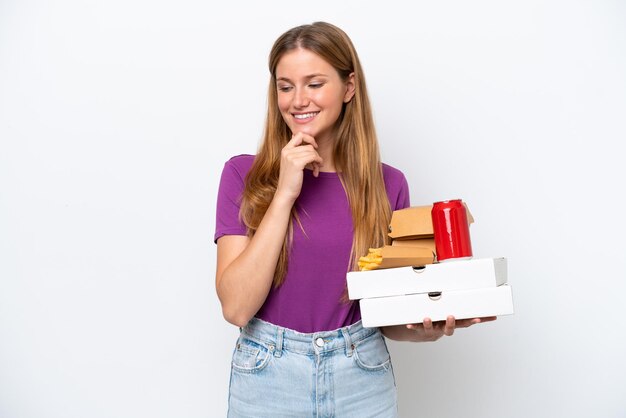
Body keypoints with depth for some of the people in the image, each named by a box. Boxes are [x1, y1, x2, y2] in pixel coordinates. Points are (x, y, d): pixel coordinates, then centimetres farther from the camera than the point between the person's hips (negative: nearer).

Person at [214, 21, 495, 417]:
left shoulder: (387, 184, -3)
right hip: (267, 377, -1)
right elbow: (236, 306, -15)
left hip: (363, 381, 1)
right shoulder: (245, 174, -7)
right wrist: (285, 192, -19)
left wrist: (425, 328, -16)